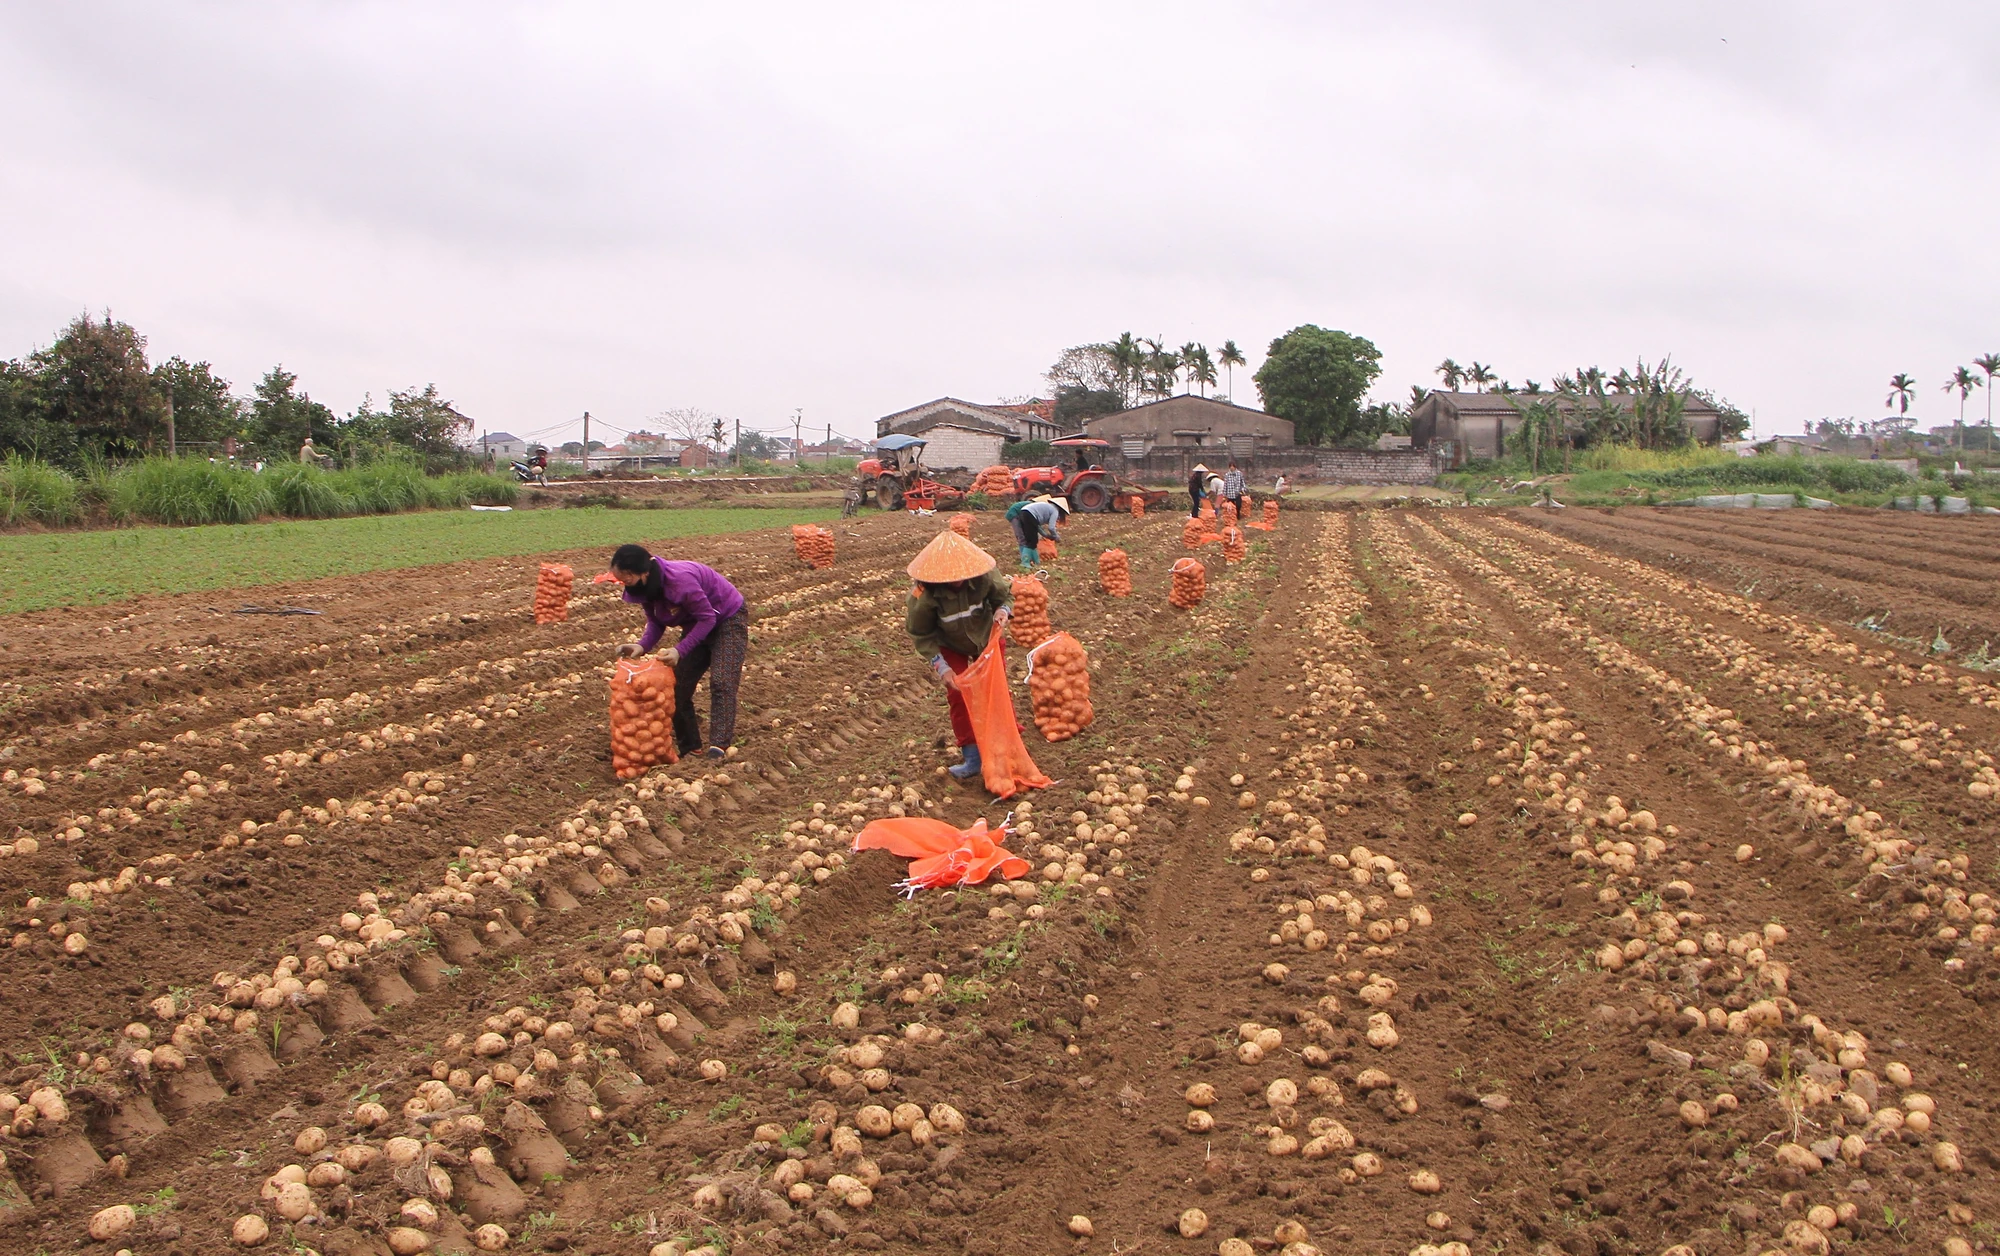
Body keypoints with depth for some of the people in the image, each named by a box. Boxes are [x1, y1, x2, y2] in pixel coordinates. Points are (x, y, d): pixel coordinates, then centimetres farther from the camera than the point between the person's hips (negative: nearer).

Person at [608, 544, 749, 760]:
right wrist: (642, 646, -21)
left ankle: (719, 746, -27)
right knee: (678, 685, 2)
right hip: (696, 625, 8)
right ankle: (689, 748, 9)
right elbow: (655, 622, -2)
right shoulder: (645, 587, -11)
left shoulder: (679, 578, -36)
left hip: (728, 619, -8)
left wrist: (679, 650, -35)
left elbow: (707, 618, -30)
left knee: (721, 682, -21)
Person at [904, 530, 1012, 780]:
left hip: (986, 638, 2)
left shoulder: (983, 577, -32)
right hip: (951, 648, -2)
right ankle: (971, 758, 2)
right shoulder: (925, 594, -36)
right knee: (958, 695, -8)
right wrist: (940, 667, -28)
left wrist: (1003, 609, -35)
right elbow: (921, 635, -22)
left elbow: (1005, 594, -11)